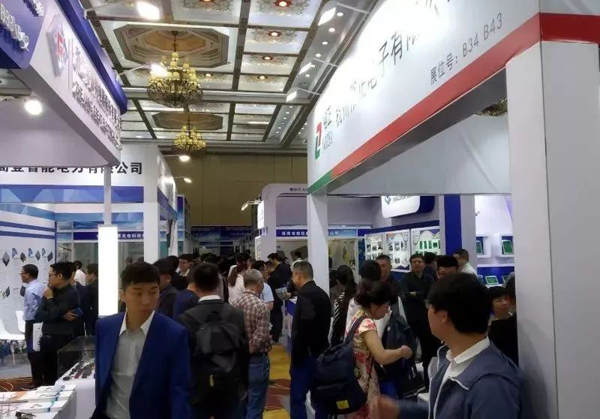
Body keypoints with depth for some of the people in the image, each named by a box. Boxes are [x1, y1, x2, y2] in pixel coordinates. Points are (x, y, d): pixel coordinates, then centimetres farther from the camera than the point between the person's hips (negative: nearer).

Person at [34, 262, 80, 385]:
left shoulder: (71, 293, -11)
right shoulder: (50, 292, 8)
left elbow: (54, 314, -18)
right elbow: (37, 316, 0)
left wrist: (50, 298, -2)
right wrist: (61, 315, -13)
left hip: (62, 341, -6)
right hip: (47, 340, 7)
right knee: (48, 378, 15)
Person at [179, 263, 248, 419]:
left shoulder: (186, 318, -15)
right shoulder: (238, 316, -7)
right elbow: (245, 354, 0)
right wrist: (244, 385, 14)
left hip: (197, 392, -1)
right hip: (231, 391, 2)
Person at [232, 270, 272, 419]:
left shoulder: (235, 303, -1)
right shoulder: (261, 306, -19)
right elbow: (260, 338, -23)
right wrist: (248, 350, -8)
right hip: (256, 360, -7)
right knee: (255, 407, 5)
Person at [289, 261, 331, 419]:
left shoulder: (305, 294, -16)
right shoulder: (322, 293, 10)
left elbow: (304, 325, -26)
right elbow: (324, 322, 11)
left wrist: (296, 355, -18)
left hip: (307, 353, -9)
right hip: (321, 352, 9)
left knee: (297, 398, -3)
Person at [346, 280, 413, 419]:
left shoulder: (358, 316, 5)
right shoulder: (367, 324, -24)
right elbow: (382, 357, -35)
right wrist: (402, 351, -19)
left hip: (353, 381, 9)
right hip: (363, 386, -9)